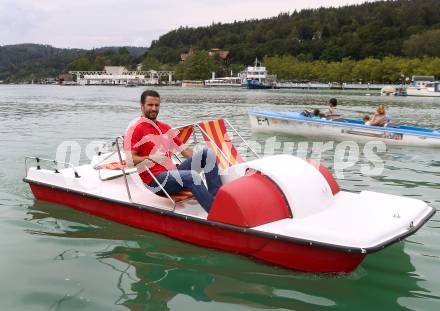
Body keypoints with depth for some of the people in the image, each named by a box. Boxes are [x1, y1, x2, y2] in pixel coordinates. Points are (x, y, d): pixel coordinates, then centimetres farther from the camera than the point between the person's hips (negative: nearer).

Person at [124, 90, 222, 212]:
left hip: (173, 172, 8)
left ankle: (217, 197, -16)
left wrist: (200, 161, 4)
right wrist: (151, 158, -26)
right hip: (155, 179, -7)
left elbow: (184, 149, 20)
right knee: (192, 176, -34)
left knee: (208, 153, -8)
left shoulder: (165, 127, 21)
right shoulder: (136, 129, -2)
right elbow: (129, 160, -11)